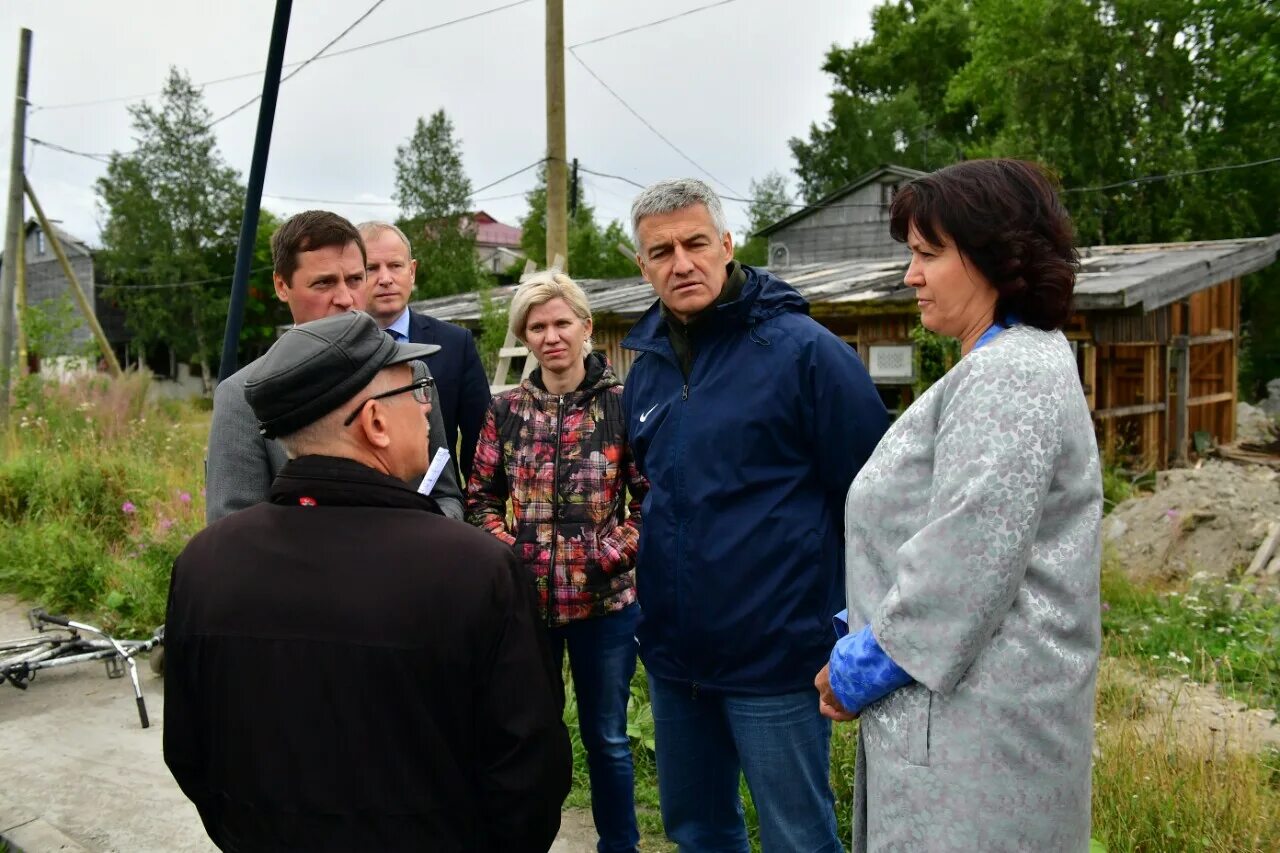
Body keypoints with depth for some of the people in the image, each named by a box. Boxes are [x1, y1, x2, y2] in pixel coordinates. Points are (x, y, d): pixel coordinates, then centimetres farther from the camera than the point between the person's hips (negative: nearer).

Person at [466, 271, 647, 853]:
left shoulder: (620, 403, -4)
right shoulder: (506, 409, 3)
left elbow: (651, 498, -3)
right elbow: (481, 498, 8)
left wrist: (610, 557, -14)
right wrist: (507, 552, -8)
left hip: (605, 598, -2)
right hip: (526, 597, 2)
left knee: (605, 738, 14)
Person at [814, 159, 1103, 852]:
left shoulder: (1008, 376, -18)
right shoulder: (1000, 366, 15)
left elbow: (964, 567, -24)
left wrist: (859, 669, -13)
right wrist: (861, 635, 11)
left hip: (979, 722, -10)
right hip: (953, 708, 10)